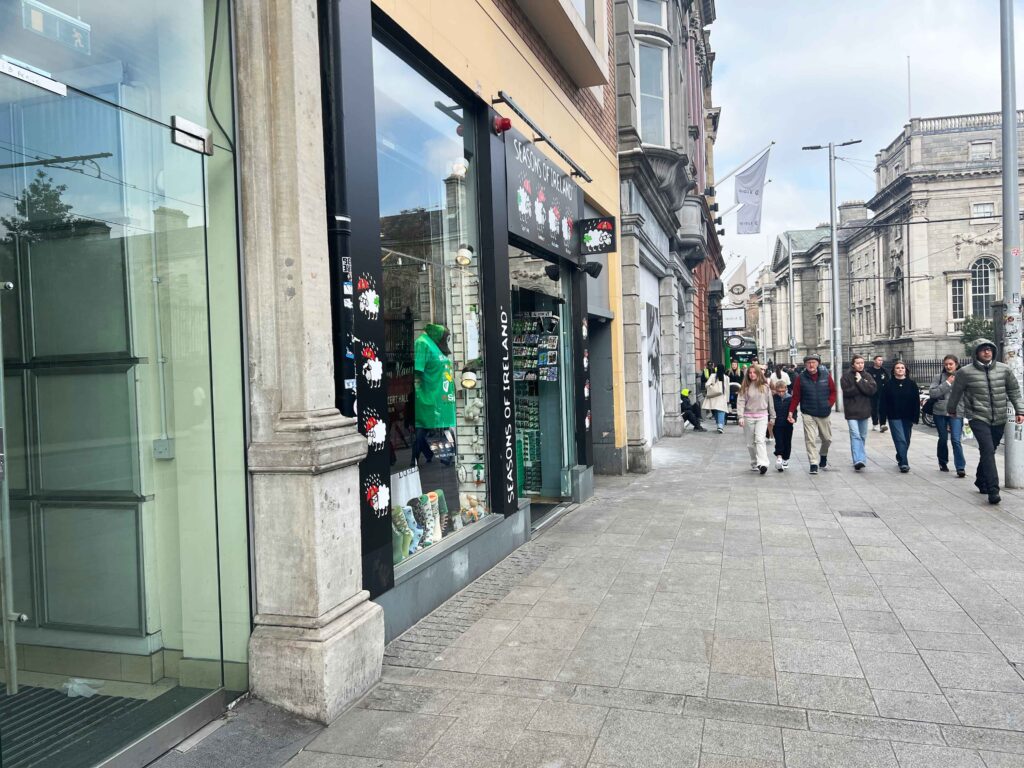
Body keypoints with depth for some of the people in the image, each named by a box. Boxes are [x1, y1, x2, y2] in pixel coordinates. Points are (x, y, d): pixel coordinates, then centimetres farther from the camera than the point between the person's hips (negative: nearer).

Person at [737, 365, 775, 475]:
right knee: (750, 443, 7)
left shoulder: (765, 386, 4)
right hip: (748, 416, 2)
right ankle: (754, 464, 19)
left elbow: (770, 402, 11)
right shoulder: (745, 387, 3)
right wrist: (740, 417, -13)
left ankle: (762, 464, -25)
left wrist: (772, 417, 13)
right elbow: (740, 402, -3)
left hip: (762, 416, -1)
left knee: (760, 439, -17)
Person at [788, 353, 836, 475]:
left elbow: (833, 391, 9)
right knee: (810, 439, -8)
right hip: (808, 414, -2)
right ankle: (813, 464, -3)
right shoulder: (800, 378, -5)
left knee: (827, 438, 14)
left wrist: (830, 404, -3)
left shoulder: (826, 375, 0)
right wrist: (791, 412, -8)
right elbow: (796, 397, -3)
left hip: (824, 414, 2)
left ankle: (823, 455, 42)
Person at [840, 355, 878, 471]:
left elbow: (872, 390, -6)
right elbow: (847, 391, -14)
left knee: (863, 436, 12)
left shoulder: (867, 376, 8)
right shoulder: (846, 376, -2)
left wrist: (860, 382, -13)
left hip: (864, 410, 4)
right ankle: (858, 460, -23)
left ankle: (859, 458, 26)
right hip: (852, 411, -4)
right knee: (855, 435, -15)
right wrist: (862, 387, -13)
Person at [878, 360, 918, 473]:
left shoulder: (912, 384, 2)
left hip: (908, 417, 2)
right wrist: (883, 416, -7)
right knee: (900, 439, -11)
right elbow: (883, 401, 0)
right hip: (894, 417, -2)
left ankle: (900, 457, 33)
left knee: (906, 440, 11)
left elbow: (916, 401, 1)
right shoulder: (889, 384, 0)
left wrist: (915, 417, -4)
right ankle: (904, 463, -12)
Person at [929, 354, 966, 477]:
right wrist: (947, 383, -13)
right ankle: (943, 463, 31)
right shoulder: (938, 377, 1)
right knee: (943, 438, 13)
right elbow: (932, 393, -9)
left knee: (956, 440, -10)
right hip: (940, 412, 1)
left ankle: (960, 467, -7)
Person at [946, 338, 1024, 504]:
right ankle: (993, 490, -18)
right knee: (988, 451, -16)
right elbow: (956, 393, 7)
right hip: (978, 418, -4)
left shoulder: (1004, 369, 3)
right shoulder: (965, 372, -6)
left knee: (988, 451, 15)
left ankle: (981, 481, 33)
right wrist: (951, 409, 19)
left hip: (999, 419, 4)